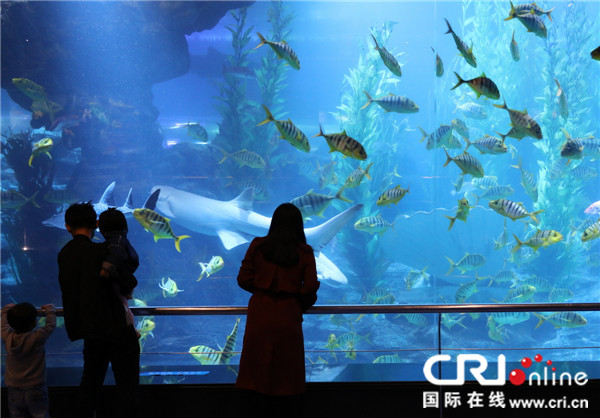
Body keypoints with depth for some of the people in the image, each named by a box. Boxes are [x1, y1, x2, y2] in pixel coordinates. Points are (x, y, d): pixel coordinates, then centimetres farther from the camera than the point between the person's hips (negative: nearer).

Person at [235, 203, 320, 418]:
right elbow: (310, 288, -7)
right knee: (288, 375, 9)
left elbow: (244, 280, -1)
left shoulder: (257, 246, 0)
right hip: (288, 318, -1)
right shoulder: (304, 253, -2)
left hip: (260, 316, 1)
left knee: (257, 373, 9)